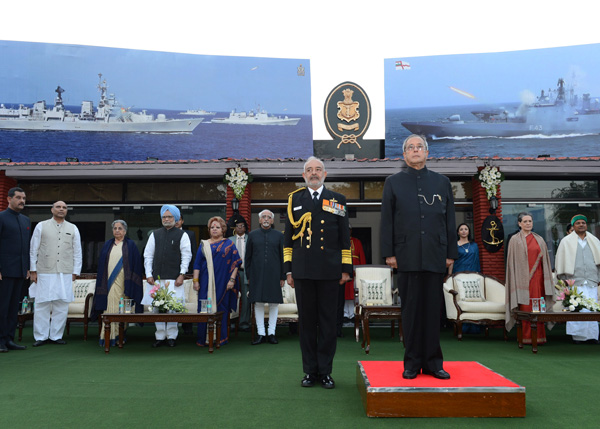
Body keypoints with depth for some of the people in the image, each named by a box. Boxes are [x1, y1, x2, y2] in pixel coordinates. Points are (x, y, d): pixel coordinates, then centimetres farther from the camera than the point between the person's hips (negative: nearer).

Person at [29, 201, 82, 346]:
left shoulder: (73, 229, 11)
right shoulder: (41, 226, 8)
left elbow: (77, 252, 11)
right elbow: (33, 250, 7)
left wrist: (75, 272, 5)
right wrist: (33, 270, 1)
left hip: (65, 274, 2)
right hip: (45, 273, -1)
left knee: (62, 306, 2)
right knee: (42, 305, -1)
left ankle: (56, 336, 11)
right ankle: (41, 336, 8)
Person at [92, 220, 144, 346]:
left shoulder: (130, 245, 4)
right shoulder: (107, 245, 13)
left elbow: (136, 265, 0)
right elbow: (101, 265, 14)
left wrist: (130, 284, -7)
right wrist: (102, 283, 7)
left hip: (123, 283, -2)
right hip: (109, 283, 2)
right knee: (110, 308, -4)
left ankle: (120, 335, 10)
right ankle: (108, 336, -2)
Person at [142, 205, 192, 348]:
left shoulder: (182, 235, 3)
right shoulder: (155, 234, 11)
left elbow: (186, 256, 0)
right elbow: (148, 255, 11)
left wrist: (182, 275, -7)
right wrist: (149, 274, 3)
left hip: (174, 278, -3)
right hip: (157, 278, 3)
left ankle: (171, 337, 9)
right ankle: (160, 337, 14)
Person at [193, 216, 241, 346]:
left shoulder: (229, 244, 6)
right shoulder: (204, 244, 11)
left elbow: (235, 263, 1)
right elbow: (197, 264, 8)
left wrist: (232, 279, -7)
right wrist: (195, 280, -1)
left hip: (223, 283, -1)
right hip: (206, 283, 1)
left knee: (222, 309, 2)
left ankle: (221, 337, 11)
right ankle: (203, 339, 5)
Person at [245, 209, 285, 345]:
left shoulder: (279, 236, 7)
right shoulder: (252, 235, 8)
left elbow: (283, 257, 6)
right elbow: (248, 257, 9)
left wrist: (282, 277, 1)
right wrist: (249, 276, 4)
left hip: (273, 274, 0)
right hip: (257, 275, 0)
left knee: (274, 303, 1)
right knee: (258, 303, 0)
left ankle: (271, 333, 10)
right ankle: (261, 334, 8)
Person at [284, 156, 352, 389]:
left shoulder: (337, 200, 9)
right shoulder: (294, 199, 12)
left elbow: (345, 237, 7)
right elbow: (288, 236, 11)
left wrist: (346, 268, 2)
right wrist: (288, 269, 5)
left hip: (329, 271, -1)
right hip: (303, 271, 1)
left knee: (328, 322, 3)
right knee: (306, 321, 6)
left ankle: (325, 371, 14)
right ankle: (310, 371, 17)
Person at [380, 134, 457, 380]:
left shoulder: (442, 182, 13)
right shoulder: (393, 183, 9)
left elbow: (450, 220, 11)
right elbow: (387, 220, 4)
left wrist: (451, 253, 5)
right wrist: (389, 253, -3)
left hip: (435, 256, 1)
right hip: (407, 256, -1)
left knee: (433, 310, 5)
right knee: (411, 310, 3)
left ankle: (433, 362, 16)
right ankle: (412, 363, 13)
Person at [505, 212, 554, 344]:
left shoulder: (539, 239, 13)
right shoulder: (515, 240, 2)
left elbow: (545, 259, 15)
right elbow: (513, 261, -1)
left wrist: (546, 278, 8)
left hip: (537, 278, 3)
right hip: (522, 278, -3)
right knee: (525, 307, -3)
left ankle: (539, 336, 7)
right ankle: (526, 337, 2)